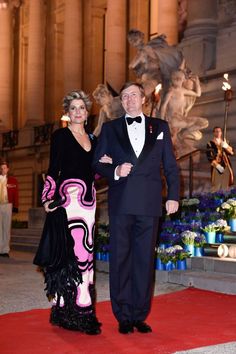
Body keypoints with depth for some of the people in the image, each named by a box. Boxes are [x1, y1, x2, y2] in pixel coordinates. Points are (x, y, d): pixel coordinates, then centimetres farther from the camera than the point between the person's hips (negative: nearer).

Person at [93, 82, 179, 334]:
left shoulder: (160, 126, 13)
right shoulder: (110, 128, 12)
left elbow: (170, 165, 10)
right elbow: (97, 163, 8)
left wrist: (173, 196, 2)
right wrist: (115, 171, -11)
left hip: (149, 204, 0)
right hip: (120, 203, 0)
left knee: (145, 259, 3)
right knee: (120, 259, 2)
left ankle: (140, 315, 13)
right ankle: (123, 316, 10)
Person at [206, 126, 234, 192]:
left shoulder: (225, 142, 15)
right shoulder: (210, 144, -1)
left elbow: (231, 152, 6)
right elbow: (209, 157, -8)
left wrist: (226, 146, -12)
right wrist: (217, 166, -17)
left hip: (226, 167, 5)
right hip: (216, 168, -5)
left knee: (225, 187, 7)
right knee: (216, 187, -8)